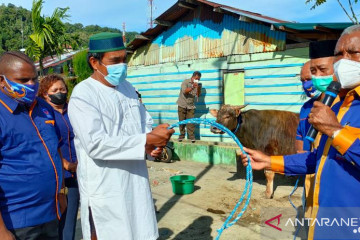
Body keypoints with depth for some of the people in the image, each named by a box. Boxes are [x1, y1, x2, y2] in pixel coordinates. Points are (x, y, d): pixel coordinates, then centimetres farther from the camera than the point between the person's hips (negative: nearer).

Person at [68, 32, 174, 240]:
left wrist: (152, 144, -5)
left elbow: (146, 122, 16)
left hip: (136, 181, 7)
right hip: (104, 189, -7)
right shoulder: (83, 95, -15)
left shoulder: (127, 87, 8)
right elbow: (96, 144, -24)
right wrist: (147, 140, -23)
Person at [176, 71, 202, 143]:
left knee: (191, 122, -7)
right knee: (182, 121, 2)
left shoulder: (197, 84, 5)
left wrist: (199, 88, -20)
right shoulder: (185, 82, -5)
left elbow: (198, 95, -3)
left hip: (191, 106, 2)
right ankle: (181, 136, 12)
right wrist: (192, 87, -34)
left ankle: (192, 137, -4)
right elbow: (184, 91, -20)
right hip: (182, 105, -2)